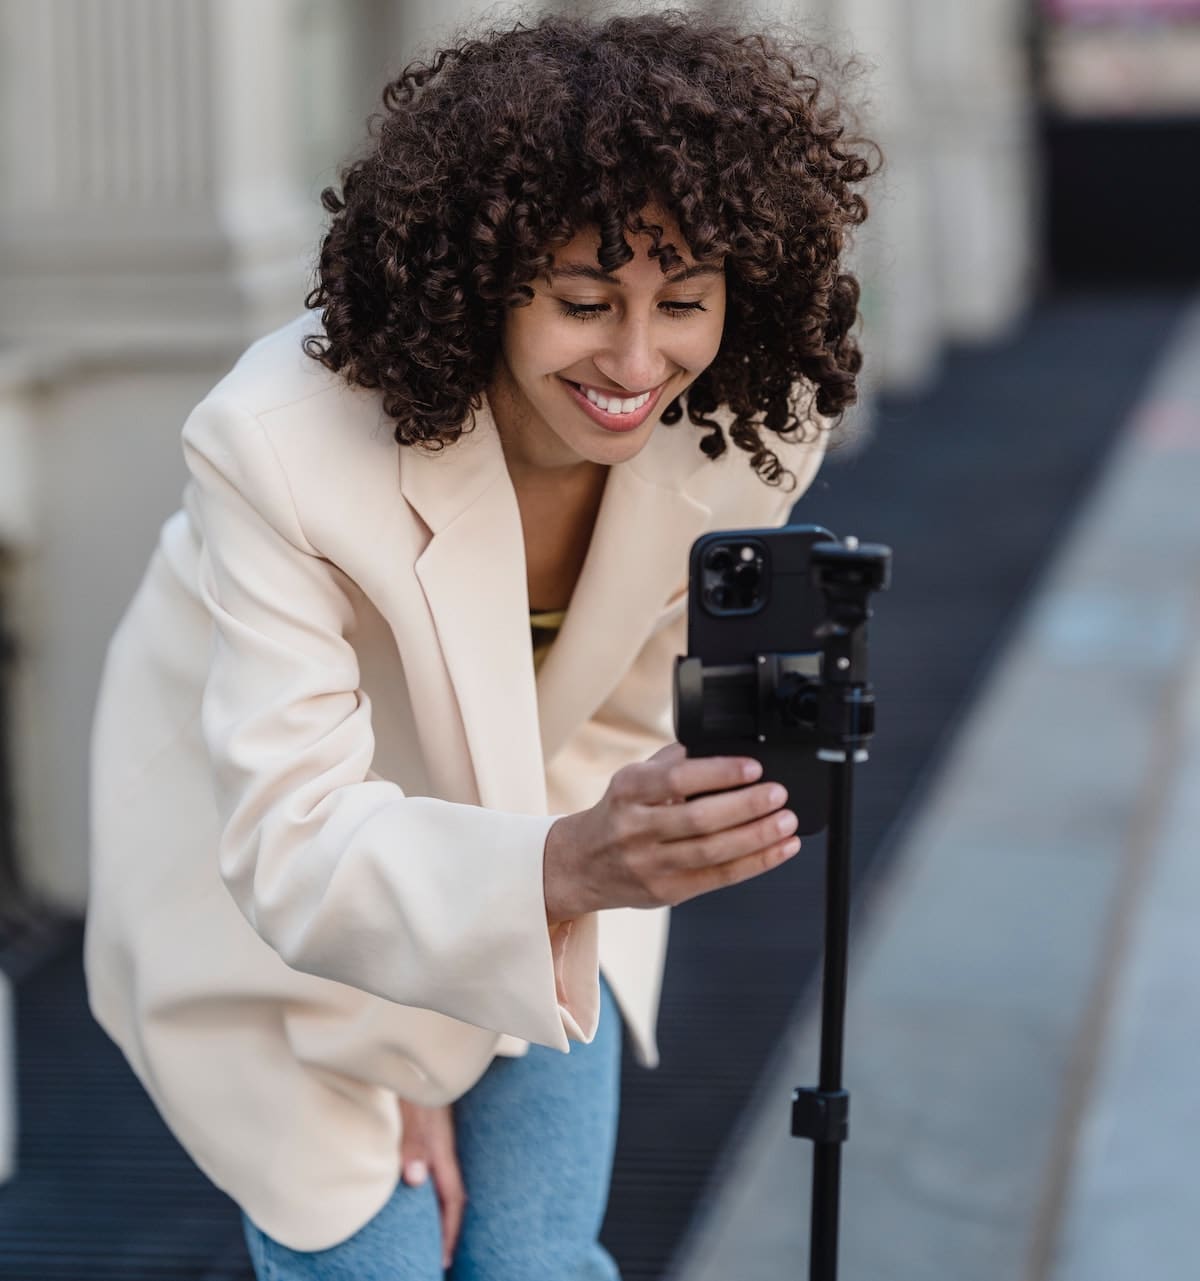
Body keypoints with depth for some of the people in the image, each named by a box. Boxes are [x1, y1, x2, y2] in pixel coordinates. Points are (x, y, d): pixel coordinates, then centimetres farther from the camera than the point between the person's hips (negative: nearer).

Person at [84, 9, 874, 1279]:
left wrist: (434, 1055, -7)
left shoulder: (754, 424, -23)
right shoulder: (284, 438, -36)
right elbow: (293, 849, -38)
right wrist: (571, 866, -56)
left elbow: (619, 720, -8)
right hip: (262, 903, -3)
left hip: (535, 879, 4)